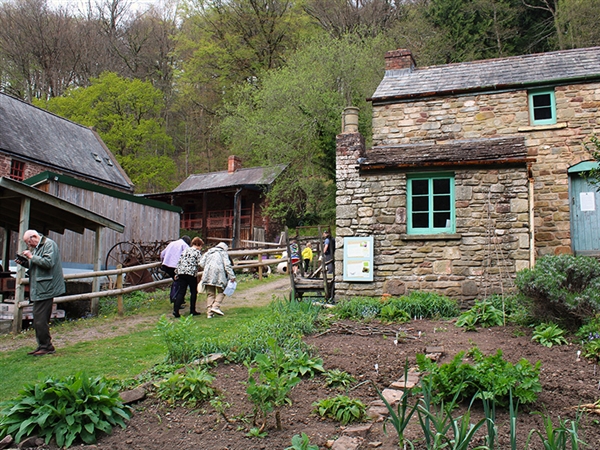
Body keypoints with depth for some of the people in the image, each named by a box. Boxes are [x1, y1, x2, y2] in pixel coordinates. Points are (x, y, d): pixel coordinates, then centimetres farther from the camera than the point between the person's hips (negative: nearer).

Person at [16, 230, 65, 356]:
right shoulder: (36, 247, 19)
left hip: (45, 289, -10)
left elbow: (48, 262, -23)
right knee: (38, 321, 12)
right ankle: (43, 346, 18)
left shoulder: (49, 244, -10)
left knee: (41, 320, -9)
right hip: (39, 289, 10)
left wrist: (32, 257, -15)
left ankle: (46, 347, -1)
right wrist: (24, 263, 7)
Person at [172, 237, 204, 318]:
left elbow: (179, 262, 14)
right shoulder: (198, 252, -1)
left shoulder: (185, 250, 16)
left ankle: (176, 310, -7)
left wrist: (176, 273, 17)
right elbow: (200, 263, -12)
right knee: (193, 292, 10)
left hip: (181, 272, 5)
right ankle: (192, 310, 13)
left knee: (181, 292, 4)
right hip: (191, 273, -5)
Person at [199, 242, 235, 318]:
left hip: (208, 275, 4)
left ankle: (209, 312, 1)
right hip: (219, 274, -4)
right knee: (221, 291, 8)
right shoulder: (223, 253, 9)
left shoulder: (208, 252, 22)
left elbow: (201, 263, 13)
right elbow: (227, 265, -3)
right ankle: (216, 306, -13)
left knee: (210, 293, 7)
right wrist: (232, 276, -6)